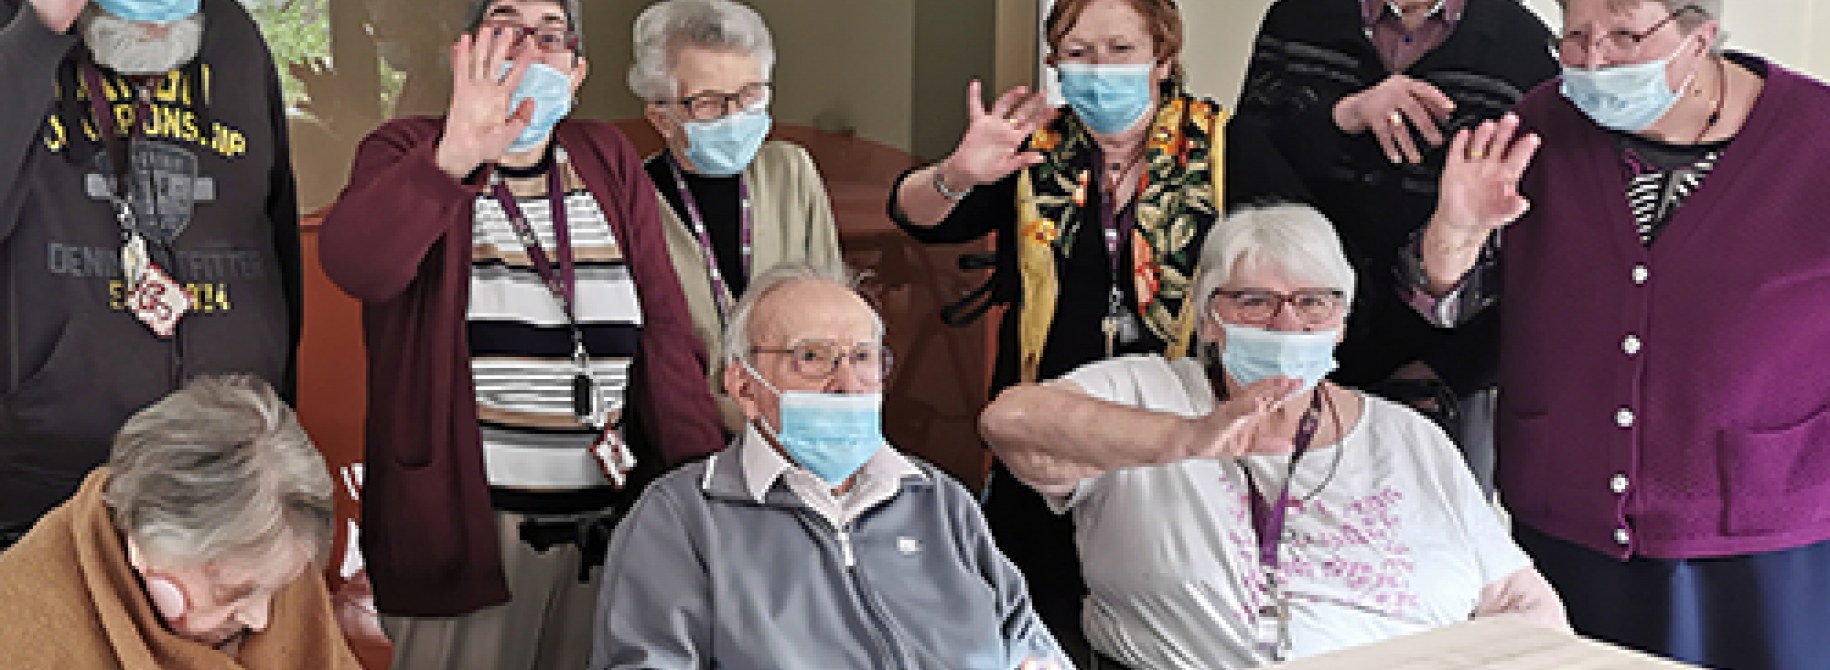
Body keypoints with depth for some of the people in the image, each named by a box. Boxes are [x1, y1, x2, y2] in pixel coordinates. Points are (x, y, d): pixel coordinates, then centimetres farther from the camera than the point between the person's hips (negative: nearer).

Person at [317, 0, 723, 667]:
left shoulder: (610, 161, 10)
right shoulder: (408, 151, 0)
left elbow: (663, 326, 4)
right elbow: (356, 265, -21)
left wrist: (704, 484, -5)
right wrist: (454, 161, -37)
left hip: (610, 516, 4)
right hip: (467, 519, -3)